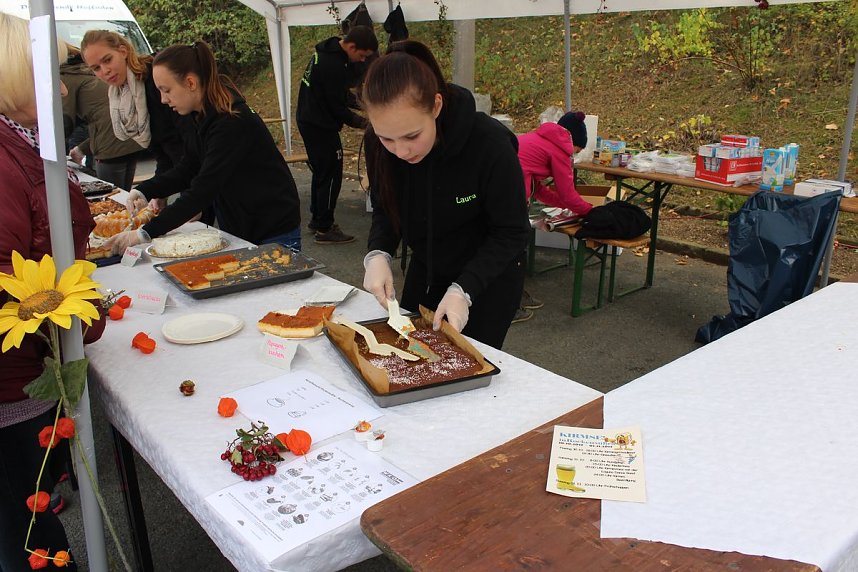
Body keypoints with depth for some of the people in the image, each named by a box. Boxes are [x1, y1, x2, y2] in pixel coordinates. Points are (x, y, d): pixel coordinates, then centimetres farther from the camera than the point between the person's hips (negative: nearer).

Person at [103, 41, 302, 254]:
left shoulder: (232, 123, -26)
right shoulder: (194, 117, 2)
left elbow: (203, 190, -29)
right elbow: (187, 169, 11)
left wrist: (146, 233, -28)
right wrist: (144, 191, -6)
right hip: (235, 228, 8)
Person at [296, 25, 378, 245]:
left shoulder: (326, 51, 7)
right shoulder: (333, 66, -25)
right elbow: (337, 108, -20)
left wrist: (357, 101, 6)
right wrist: (361, 122, -9)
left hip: (307, 121, 10)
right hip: (321, 127, -10)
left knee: (320, 172, 20)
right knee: (330, 175, -3)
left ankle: (316, 218, 31)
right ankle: (324, 229, 3)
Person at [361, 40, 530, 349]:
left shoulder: (490, 144, -32)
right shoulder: (378, 144, -19)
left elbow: (511, 232, -22)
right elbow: (385, 210, -3)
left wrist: (464, 290, -32)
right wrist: (377, 254, -23)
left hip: (489, 280, -4)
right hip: (424, 273, 5)